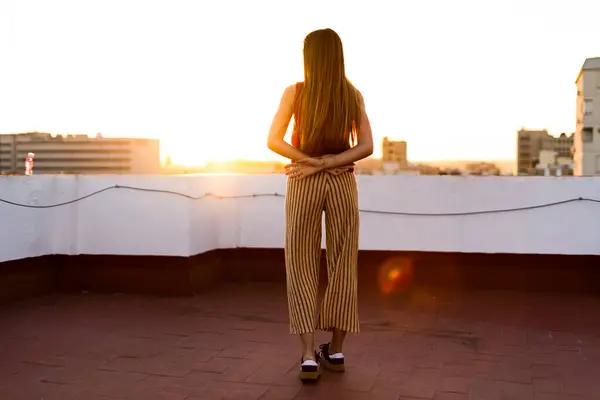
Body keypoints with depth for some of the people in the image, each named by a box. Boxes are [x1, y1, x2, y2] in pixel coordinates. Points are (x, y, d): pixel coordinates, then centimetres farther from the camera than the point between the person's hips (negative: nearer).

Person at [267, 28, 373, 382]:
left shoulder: (295, 92, -4)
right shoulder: (354, 95, 2)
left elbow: (274, 141, -10)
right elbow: (366, 146, -5)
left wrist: (312, 163, -9)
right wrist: (328, 164, -10)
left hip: (304, 184, -2)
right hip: (343, 183, 2)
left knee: (302, 269, 5)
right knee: (342, 267, 10)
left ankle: (309, 357, -3)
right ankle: (336, 351, 18)